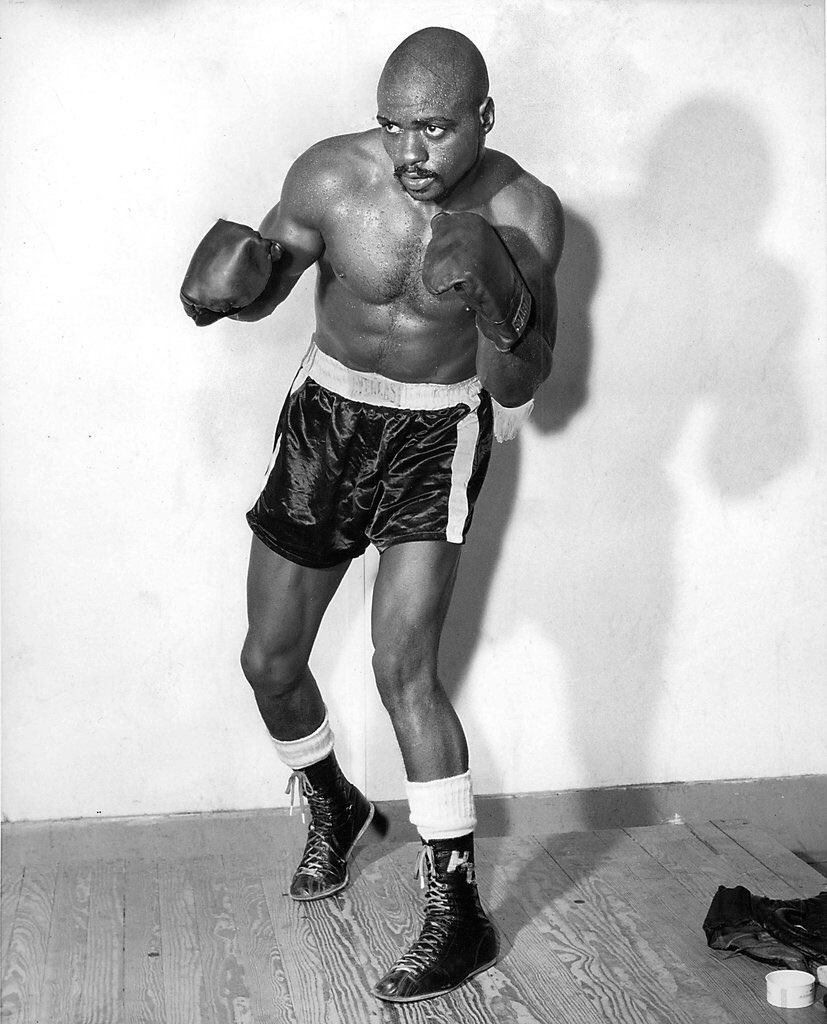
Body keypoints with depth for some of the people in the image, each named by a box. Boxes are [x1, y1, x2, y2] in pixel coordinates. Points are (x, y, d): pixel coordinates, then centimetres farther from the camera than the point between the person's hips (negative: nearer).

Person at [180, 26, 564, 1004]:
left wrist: (501, 302, -35)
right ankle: (333, 807, 39)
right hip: (326, 415, 3)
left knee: (403, 667, -18)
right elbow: (259, 289, 1)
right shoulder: (330, 175, -16)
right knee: (268, 663, 9)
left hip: (439, 436, -3)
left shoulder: (523, 212, -19)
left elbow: (518, 390, -15)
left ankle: (457, 914, -5)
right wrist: (227, 283, -22)